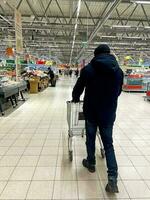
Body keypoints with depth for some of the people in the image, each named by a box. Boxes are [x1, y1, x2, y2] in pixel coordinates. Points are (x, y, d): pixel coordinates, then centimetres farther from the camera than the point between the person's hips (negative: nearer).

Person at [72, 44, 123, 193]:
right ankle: (112, 177, 4)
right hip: (109, 112, 3)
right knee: (108, 143, 10)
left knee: (90, 138, 19)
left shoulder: (88, 69, -9)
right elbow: (118, 92, 11)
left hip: (91, 111, -2)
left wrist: (75, 99, 20)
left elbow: (78, 88, -1)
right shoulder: (119, 71, 2)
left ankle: (91, 163, 37)